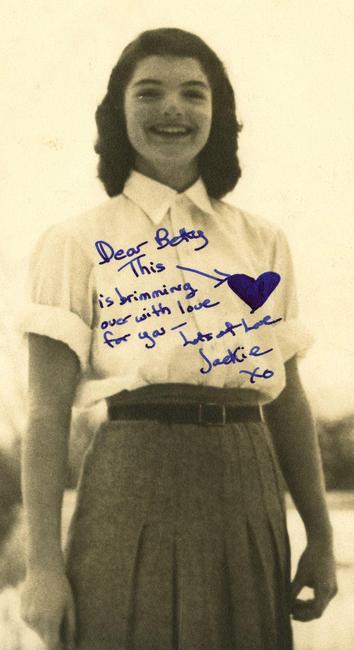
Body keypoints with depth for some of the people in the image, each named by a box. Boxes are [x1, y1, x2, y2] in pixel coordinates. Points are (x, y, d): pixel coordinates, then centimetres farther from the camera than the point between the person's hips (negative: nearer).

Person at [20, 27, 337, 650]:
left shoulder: (263, 242, 11)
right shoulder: (77, 243, 0)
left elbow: (287, 399, 13)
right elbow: (48, 411, -4)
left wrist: (320, 536, 11)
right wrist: (42, 564, -10)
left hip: (247, 500, 4)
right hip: (132, 488, -3)